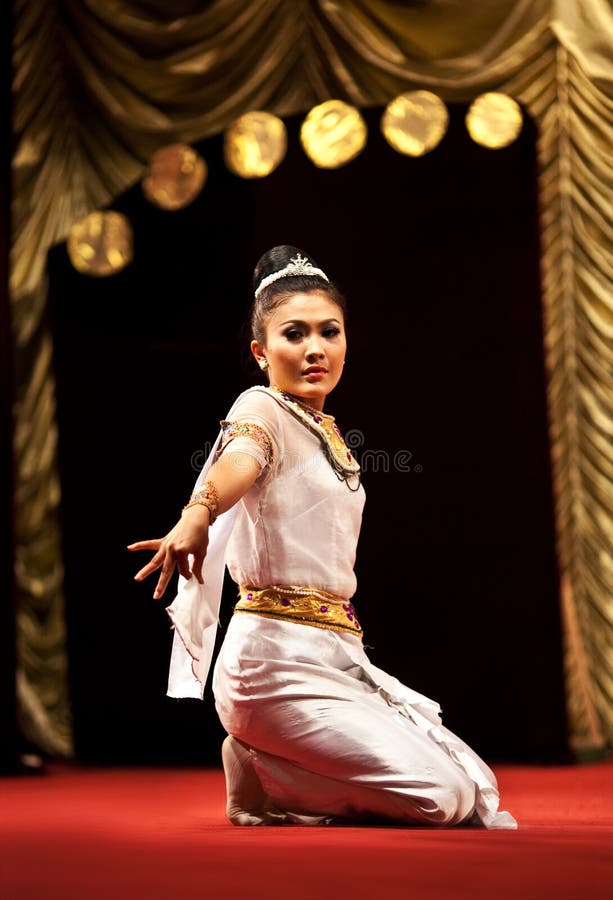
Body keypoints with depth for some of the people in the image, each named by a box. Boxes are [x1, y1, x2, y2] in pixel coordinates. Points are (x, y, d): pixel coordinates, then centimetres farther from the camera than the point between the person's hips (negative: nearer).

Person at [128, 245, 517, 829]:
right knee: (442, 797, -15)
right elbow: (237, 462, -35)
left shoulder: (328, 432, 16)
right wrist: (197, 515, -55)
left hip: (334, 656, 9)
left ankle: (271, 773, 11)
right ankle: (258, 778, -1)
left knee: (473, 784, 10)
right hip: (277, 659, -9)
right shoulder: (260, 411, -10)